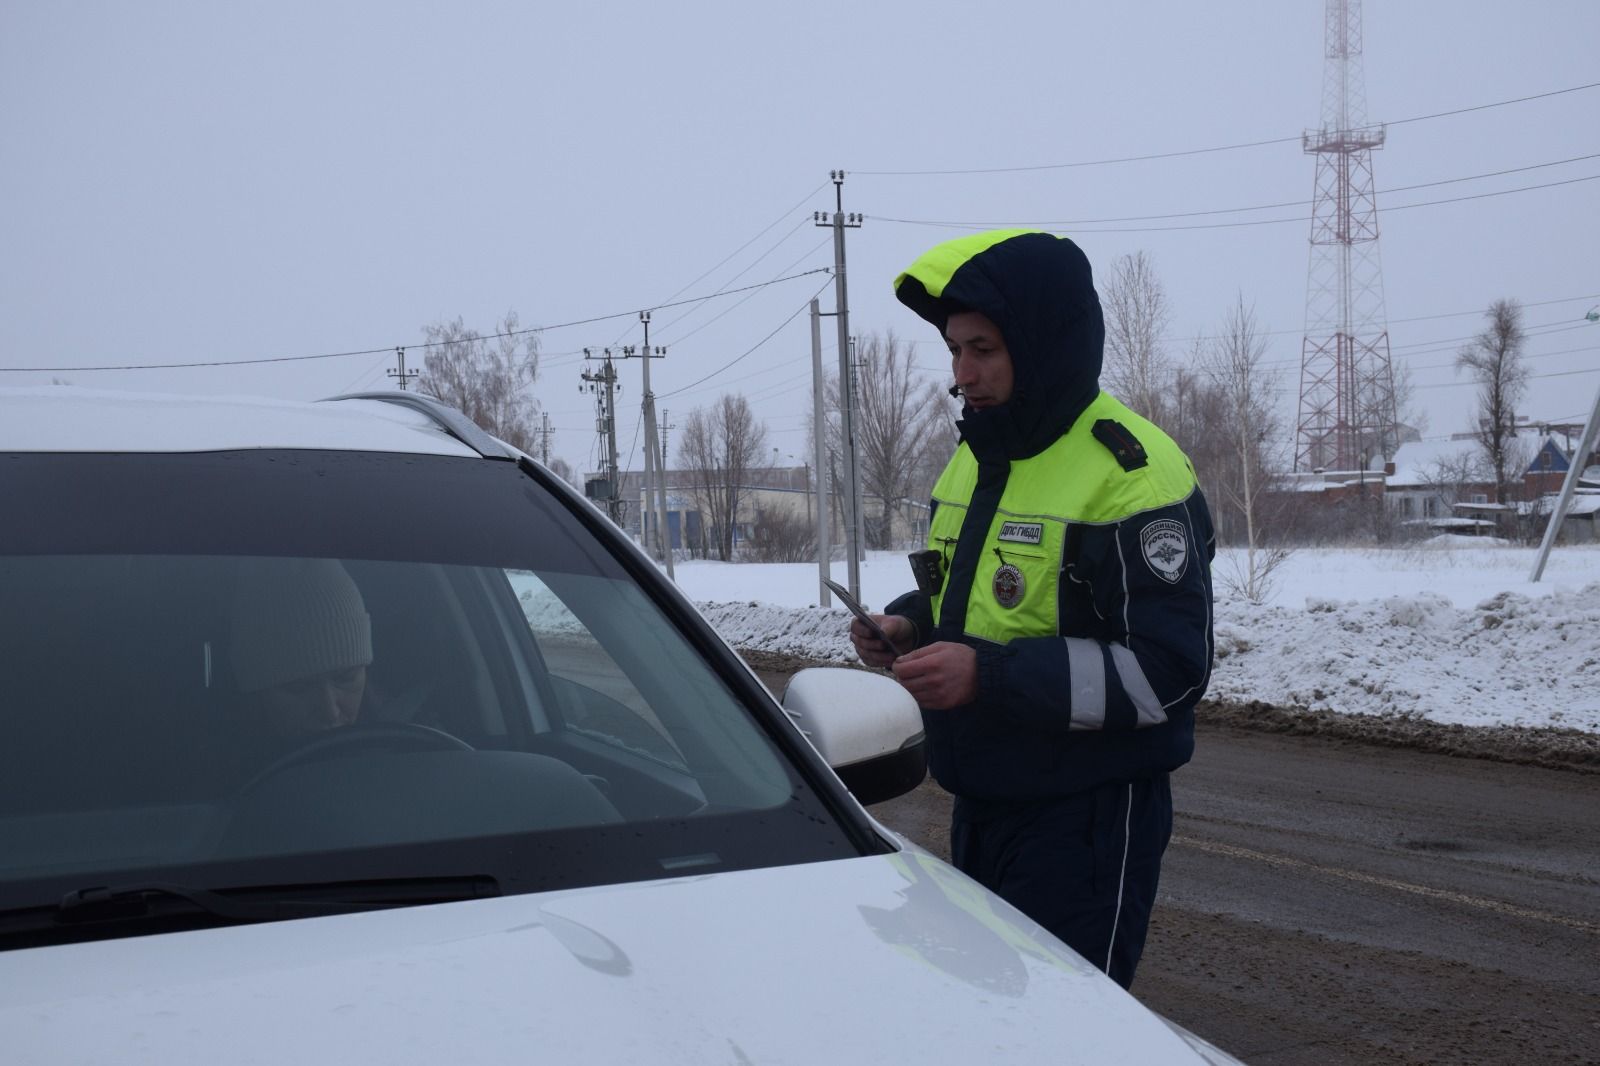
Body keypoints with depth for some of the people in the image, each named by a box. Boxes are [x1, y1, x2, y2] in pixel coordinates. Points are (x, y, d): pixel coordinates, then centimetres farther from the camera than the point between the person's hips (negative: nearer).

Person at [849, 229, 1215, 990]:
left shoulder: (1131, 472, -18)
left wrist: (990, 675, -28)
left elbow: (1169, 669, -23)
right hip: (979, 810, 8)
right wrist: (909, 626, 0)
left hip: (1086, 823, -8)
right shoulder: (973, 457, 10)